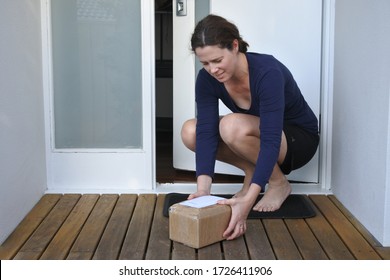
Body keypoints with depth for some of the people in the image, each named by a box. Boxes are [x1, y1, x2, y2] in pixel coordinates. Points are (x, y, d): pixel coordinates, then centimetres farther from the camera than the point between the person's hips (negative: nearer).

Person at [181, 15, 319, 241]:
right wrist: (203, 189, -37)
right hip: (257, 134, 6)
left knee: (232, 126, -36)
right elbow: (206, 133, -23)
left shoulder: (267, 72, -34)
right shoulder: (207, 79, -17)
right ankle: (253, 172, -1)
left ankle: (279, 183, -11)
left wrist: (248, 200, -50)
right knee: (190, 131, -17)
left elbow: (271, 140, -41)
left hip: (298, 138, -6)